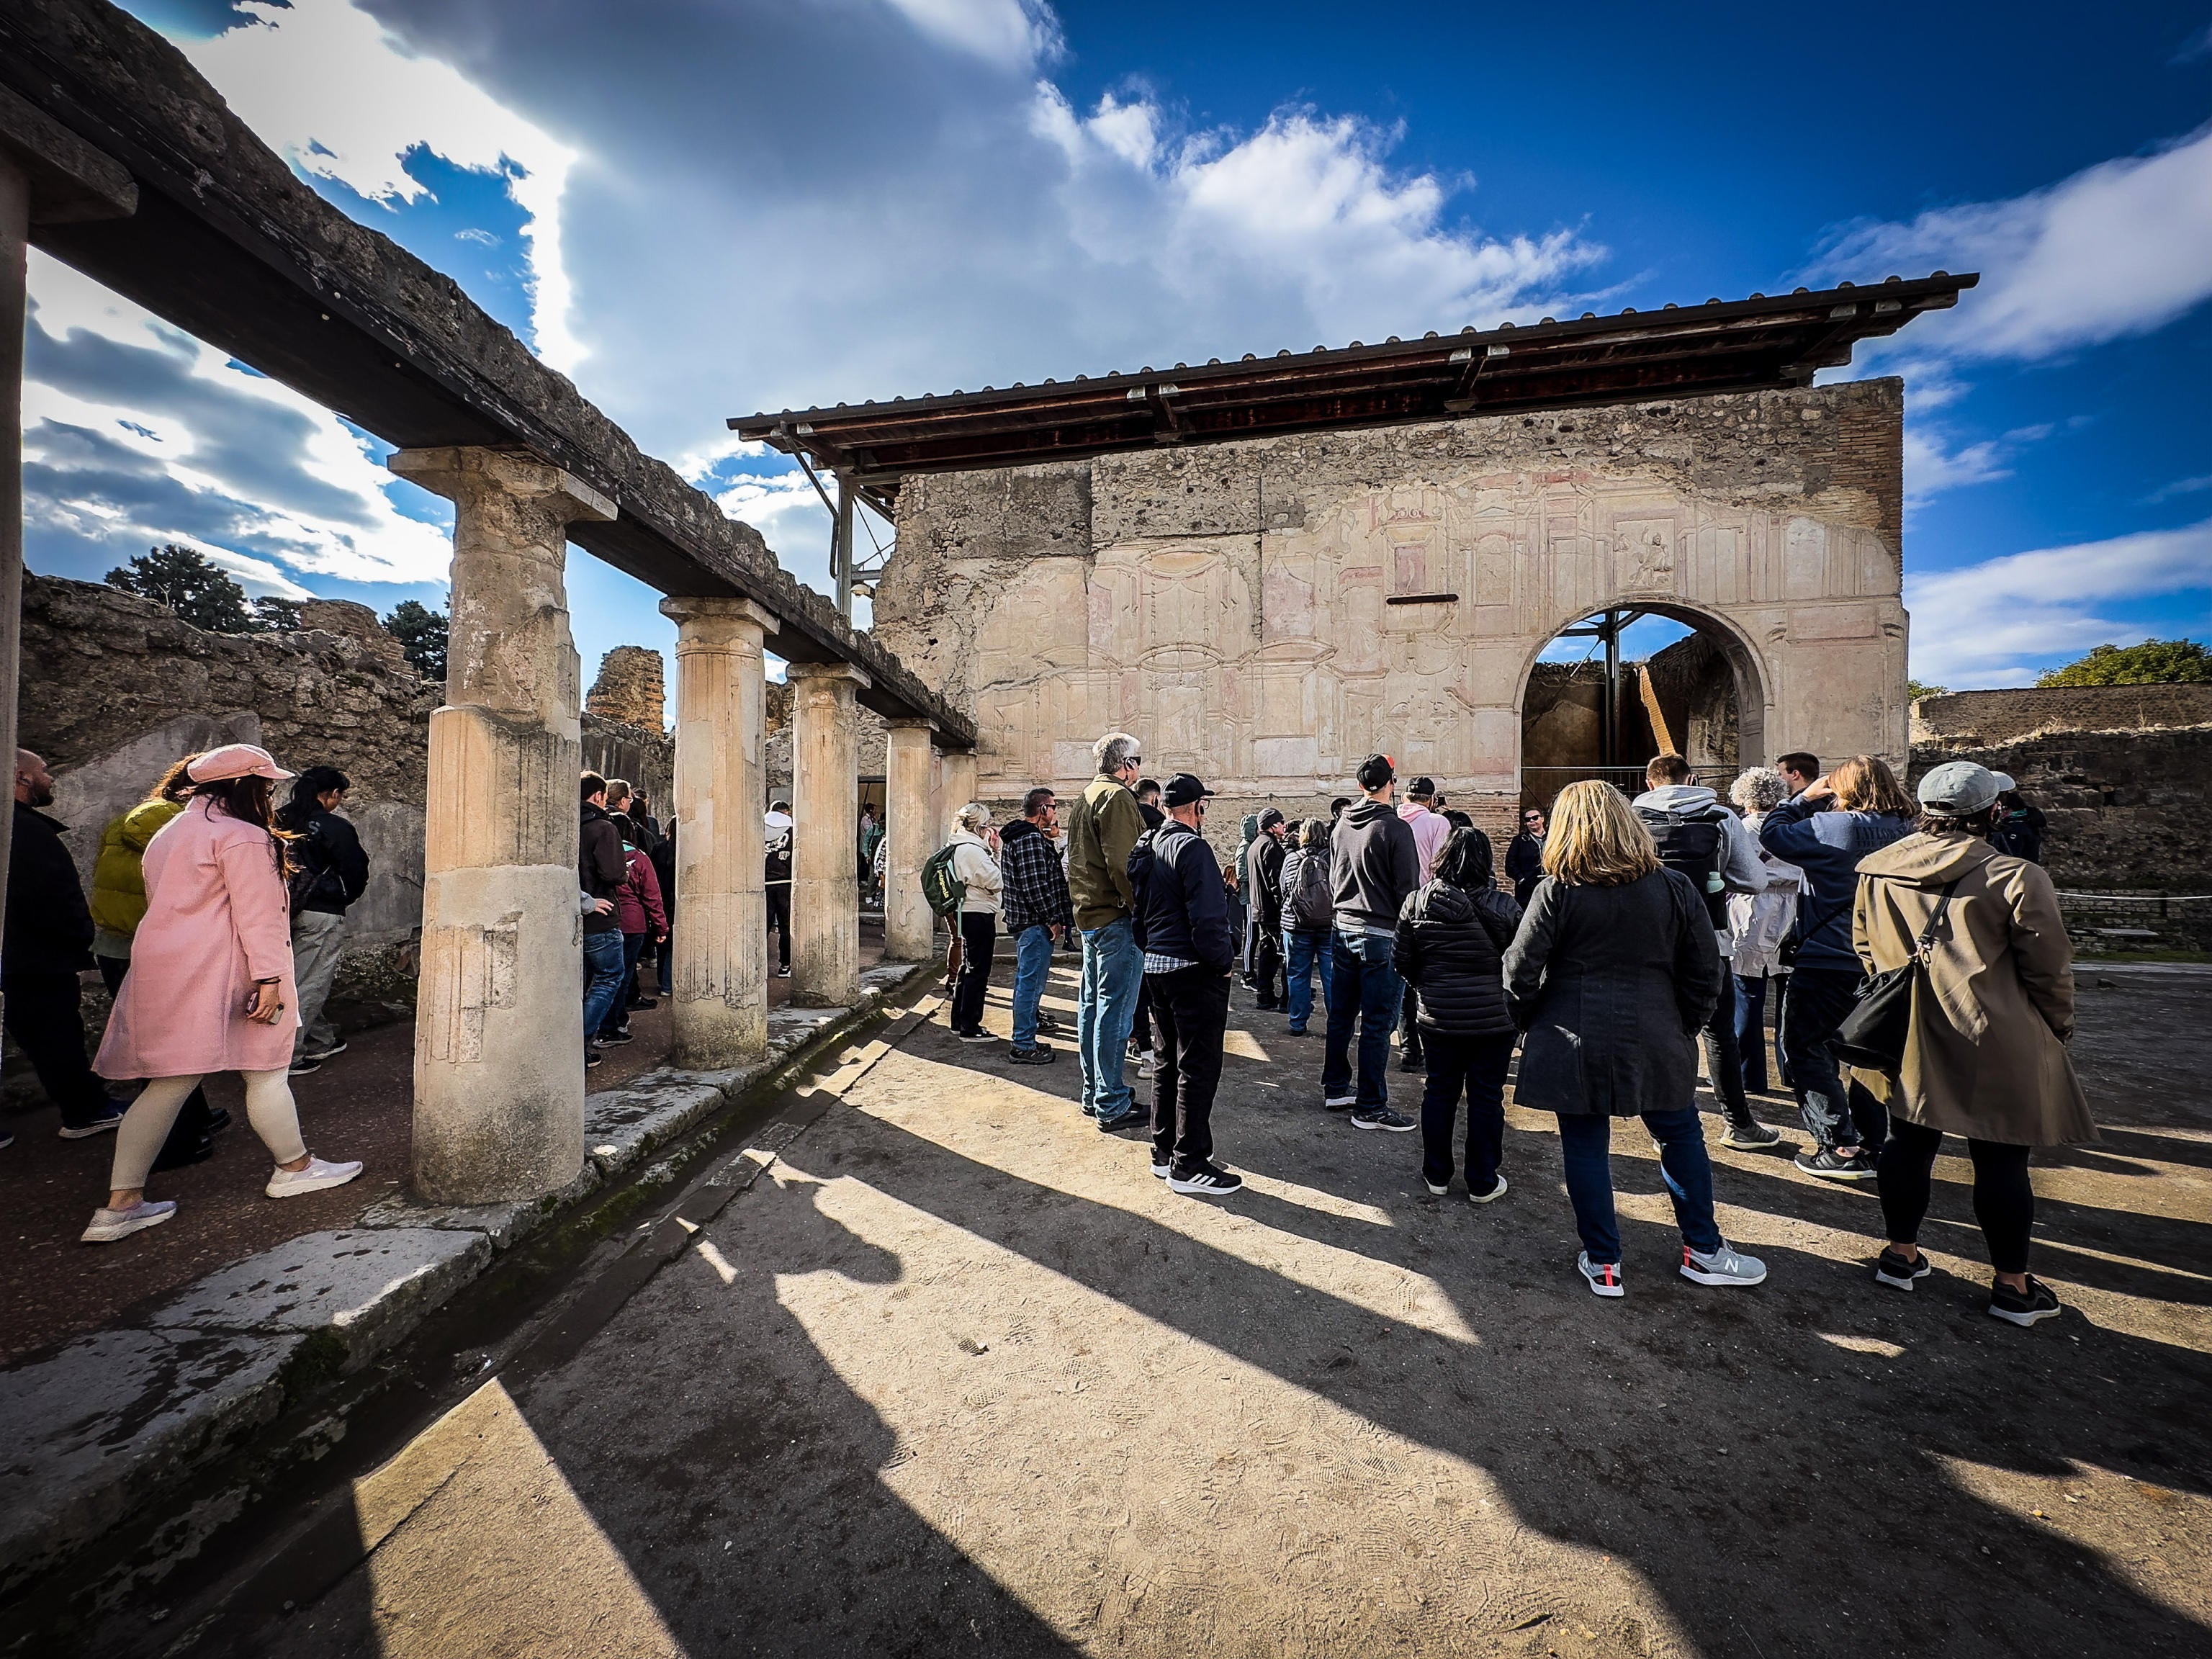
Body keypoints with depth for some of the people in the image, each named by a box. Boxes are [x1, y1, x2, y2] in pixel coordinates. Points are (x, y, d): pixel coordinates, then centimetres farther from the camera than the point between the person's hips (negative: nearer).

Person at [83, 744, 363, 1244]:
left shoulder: (167, 835, 18)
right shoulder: (243, 836, -12)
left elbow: (164, 904, 21)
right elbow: (257, 915, -18)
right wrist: (269, 978, -19)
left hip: (161, 970, 9)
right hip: (218, 973, -9)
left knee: (169, 1083, 9)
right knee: (266, 1070, 4)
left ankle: (120, 1203, 8)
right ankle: (294, 1167, 16)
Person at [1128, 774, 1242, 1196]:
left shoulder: (1147, 847, 12)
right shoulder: (1192, 848, -17)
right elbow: (1207, 917, -22)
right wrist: (1224, 961, -10)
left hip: (1156, 967, 9)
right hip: (1193, 970, -9)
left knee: (1171, 1061, 18)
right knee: (1199, 1066, 0)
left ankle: (1164, 1151, 28)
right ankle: (1189, 1165, 8)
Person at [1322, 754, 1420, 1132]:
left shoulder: (1342, 826, 8)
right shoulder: (1395, 828, -13)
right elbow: (1408, 888, -12)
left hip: (1342, 930, 7)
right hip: (1380, 935, -7)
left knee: (1341, 1015, 16)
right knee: (1377, 1023, 0)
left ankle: (1335, 1090, 28)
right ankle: (1370, 1108, 7)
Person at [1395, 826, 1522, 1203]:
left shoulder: (1418, 902, -6)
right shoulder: (1504, 907, -12)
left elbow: (1400, 959, -2)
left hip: (1436, 1017, 2)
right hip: (1492, 1019, -2)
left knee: (1440, 1092, 15)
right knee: (1486, 1098, 11)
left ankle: (1437, 1175, 27)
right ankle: (1482, 1182, 24)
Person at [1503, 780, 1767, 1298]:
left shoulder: (1557, 891, -11)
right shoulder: (1675, 887, -2)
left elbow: (1520, 972, -11)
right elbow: (1705, 973, 3)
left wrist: (1529, 1022, 6)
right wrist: (1682, 1028, 15)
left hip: (1575, 1045, -2)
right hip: (1656, 1042, 3)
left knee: (1585, 1148, 10)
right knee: (1682, 1138, 23)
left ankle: (1602, 1263, 21)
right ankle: (1704, 1250, 37)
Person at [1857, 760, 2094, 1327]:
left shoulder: (1876, 871, -3)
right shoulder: (2015, 877, -15)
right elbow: (2048, 967, -7)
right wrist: (2058, 1025, 10)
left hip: (1906, 1040, 4)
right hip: (1993, 1045, -3)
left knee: (1908, 1142, 15)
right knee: (2001, 1159, 9)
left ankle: (1900, 1255, 28)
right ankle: (2012, 1285, 23)